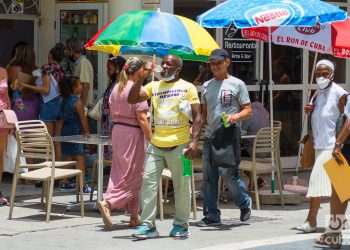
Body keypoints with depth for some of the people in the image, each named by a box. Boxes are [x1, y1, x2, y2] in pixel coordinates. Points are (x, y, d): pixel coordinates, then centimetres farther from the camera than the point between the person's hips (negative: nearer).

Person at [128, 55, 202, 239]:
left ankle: (180, 225, 16)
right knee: (148, 183, -3)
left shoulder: (187, 87, 1)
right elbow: (132, 99, 4)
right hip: (156, 145, 3)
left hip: (179, 145, -3)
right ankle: (148, 225, 1)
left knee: (182, 186, 4)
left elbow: (197, 117, -3)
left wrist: (194, 141, -14)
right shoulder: (154, 86, 13)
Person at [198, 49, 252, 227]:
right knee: (209, 177, 3)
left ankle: (245, 202, 17)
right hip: (210, 135, 5)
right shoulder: (207, 86, 16)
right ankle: (211, 215, 8)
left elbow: (248, 110, -2)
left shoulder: (237, 84, 1)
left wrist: (235, 116, -21)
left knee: (229, 174, -9)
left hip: (229, 134, -5)